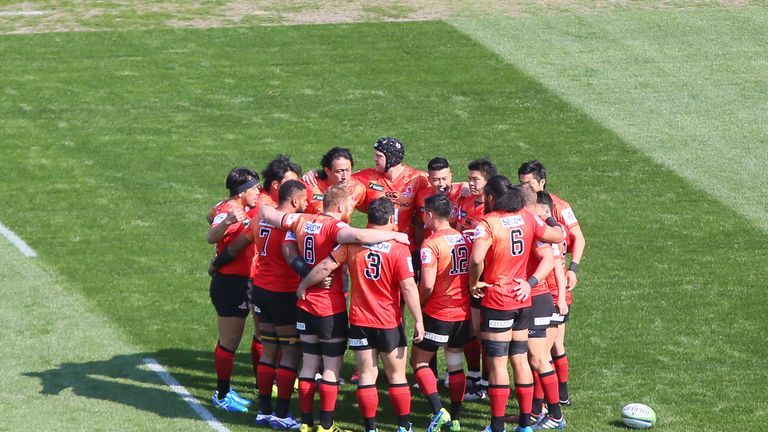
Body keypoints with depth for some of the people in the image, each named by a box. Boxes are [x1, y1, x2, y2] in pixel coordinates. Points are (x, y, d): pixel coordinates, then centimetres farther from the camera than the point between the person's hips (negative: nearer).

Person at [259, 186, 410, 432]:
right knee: (332, 367, 4)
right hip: (331, 307, -7)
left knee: (309, 364, 15)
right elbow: (358, 236, -38)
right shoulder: (334, 226, -18)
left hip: (305, 305, 7)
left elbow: (266, 213, 12)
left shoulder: (302, 221, 3)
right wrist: (393, 235, -28)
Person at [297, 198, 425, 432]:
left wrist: (303, 286, 12)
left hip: (360, 322, 2)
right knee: (397, 376, 10)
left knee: (367, 375, 7)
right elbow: (409, 287, -15)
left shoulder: (352, 243, -5)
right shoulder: (399, 249, -13)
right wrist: (418, 320, -9)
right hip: (390, 323, -2)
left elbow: (325, 267, -4)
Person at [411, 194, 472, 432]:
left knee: (419, 361, 7)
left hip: (439, 314, -6)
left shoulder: (431, 245, -15)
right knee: (455, 363, 15)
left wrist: (419, 304, -3)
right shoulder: (464, 238, 4)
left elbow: (427, 285, -20)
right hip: (463, 312, 6)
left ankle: (439, 411, -7)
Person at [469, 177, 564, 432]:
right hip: (522, 299, 6)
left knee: (497, 363, -1)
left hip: (496, 301, -6)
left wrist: (474, 282, -13)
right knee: (520, 360, 13)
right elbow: (559, 236, 12)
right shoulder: (527, 219, 2)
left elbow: (477, 258, -30)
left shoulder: (487, 223, -15)